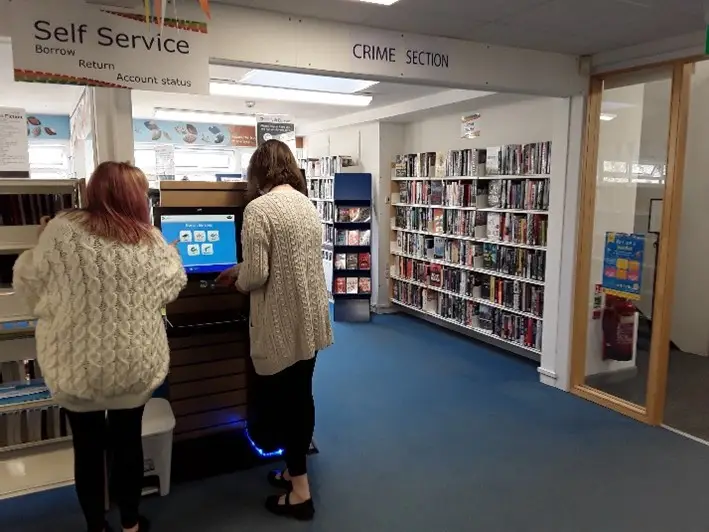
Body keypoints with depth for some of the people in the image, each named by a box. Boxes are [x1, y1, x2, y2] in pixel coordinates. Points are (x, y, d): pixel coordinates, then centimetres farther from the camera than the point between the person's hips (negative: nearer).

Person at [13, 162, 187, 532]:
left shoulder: (61, 231, -11)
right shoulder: (150, 240, -7)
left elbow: (27, 285, 0)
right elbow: (171, 287, 7)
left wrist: (41, 245, 18)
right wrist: (169, 251, 25)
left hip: (76, 365, -1)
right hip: (134, 364, 1)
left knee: (88, 446, 15)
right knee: (127, 441, 17)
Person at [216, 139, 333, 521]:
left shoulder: (258, 208, -16)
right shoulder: (306, 203, 8)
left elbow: (256, 275, -20)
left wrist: (238, 282, 3)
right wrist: (236, 270, 25)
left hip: (281, 324, -7)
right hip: (310, 319, 8)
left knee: (283, 400, 6)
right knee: (301, 396, 18)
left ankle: (299, 491, 17)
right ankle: (295, 470, 36)